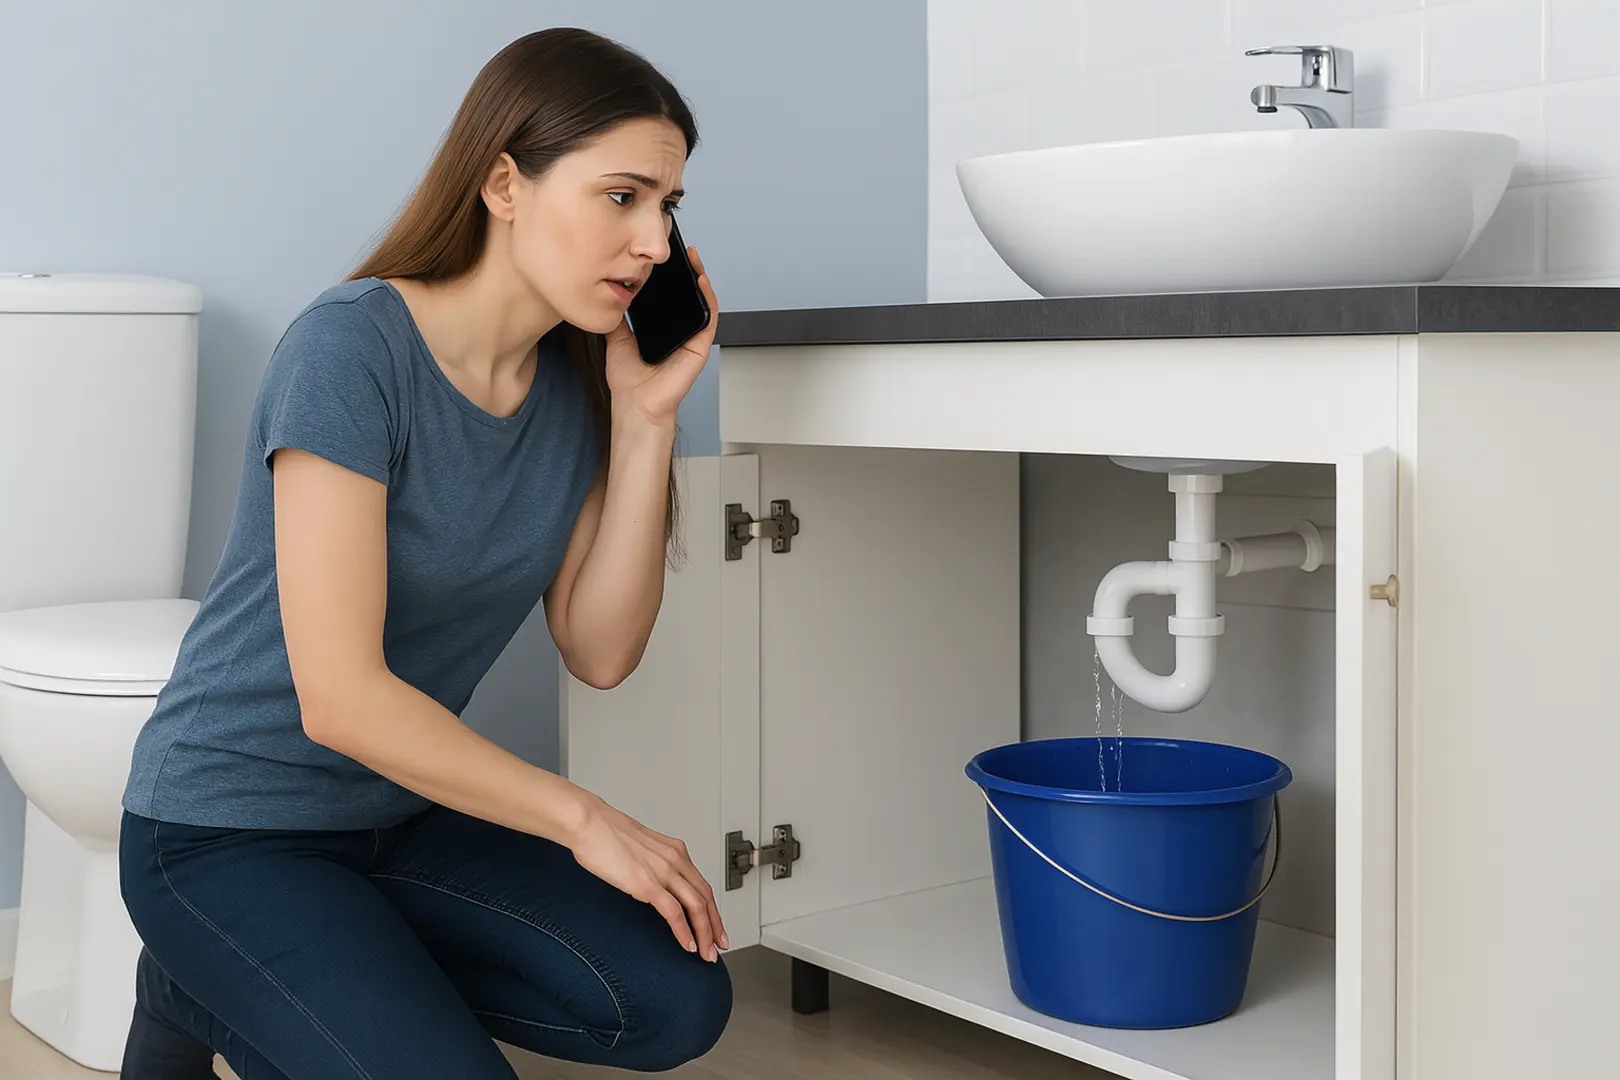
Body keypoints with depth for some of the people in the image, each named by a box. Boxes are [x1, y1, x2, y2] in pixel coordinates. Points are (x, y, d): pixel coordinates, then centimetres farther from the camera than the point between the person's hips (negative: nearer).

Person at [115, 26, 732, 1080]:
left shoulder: (578, 385, -1)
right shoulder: (352, 347, -22)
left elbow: (600, 653, -5)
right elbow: (341, 697, -26)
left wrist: (647, 421, -12)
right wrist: (581, 818, -18)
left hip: (399, 815, 7)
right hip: (230, 830, -7)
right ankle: (204, 987, 5)